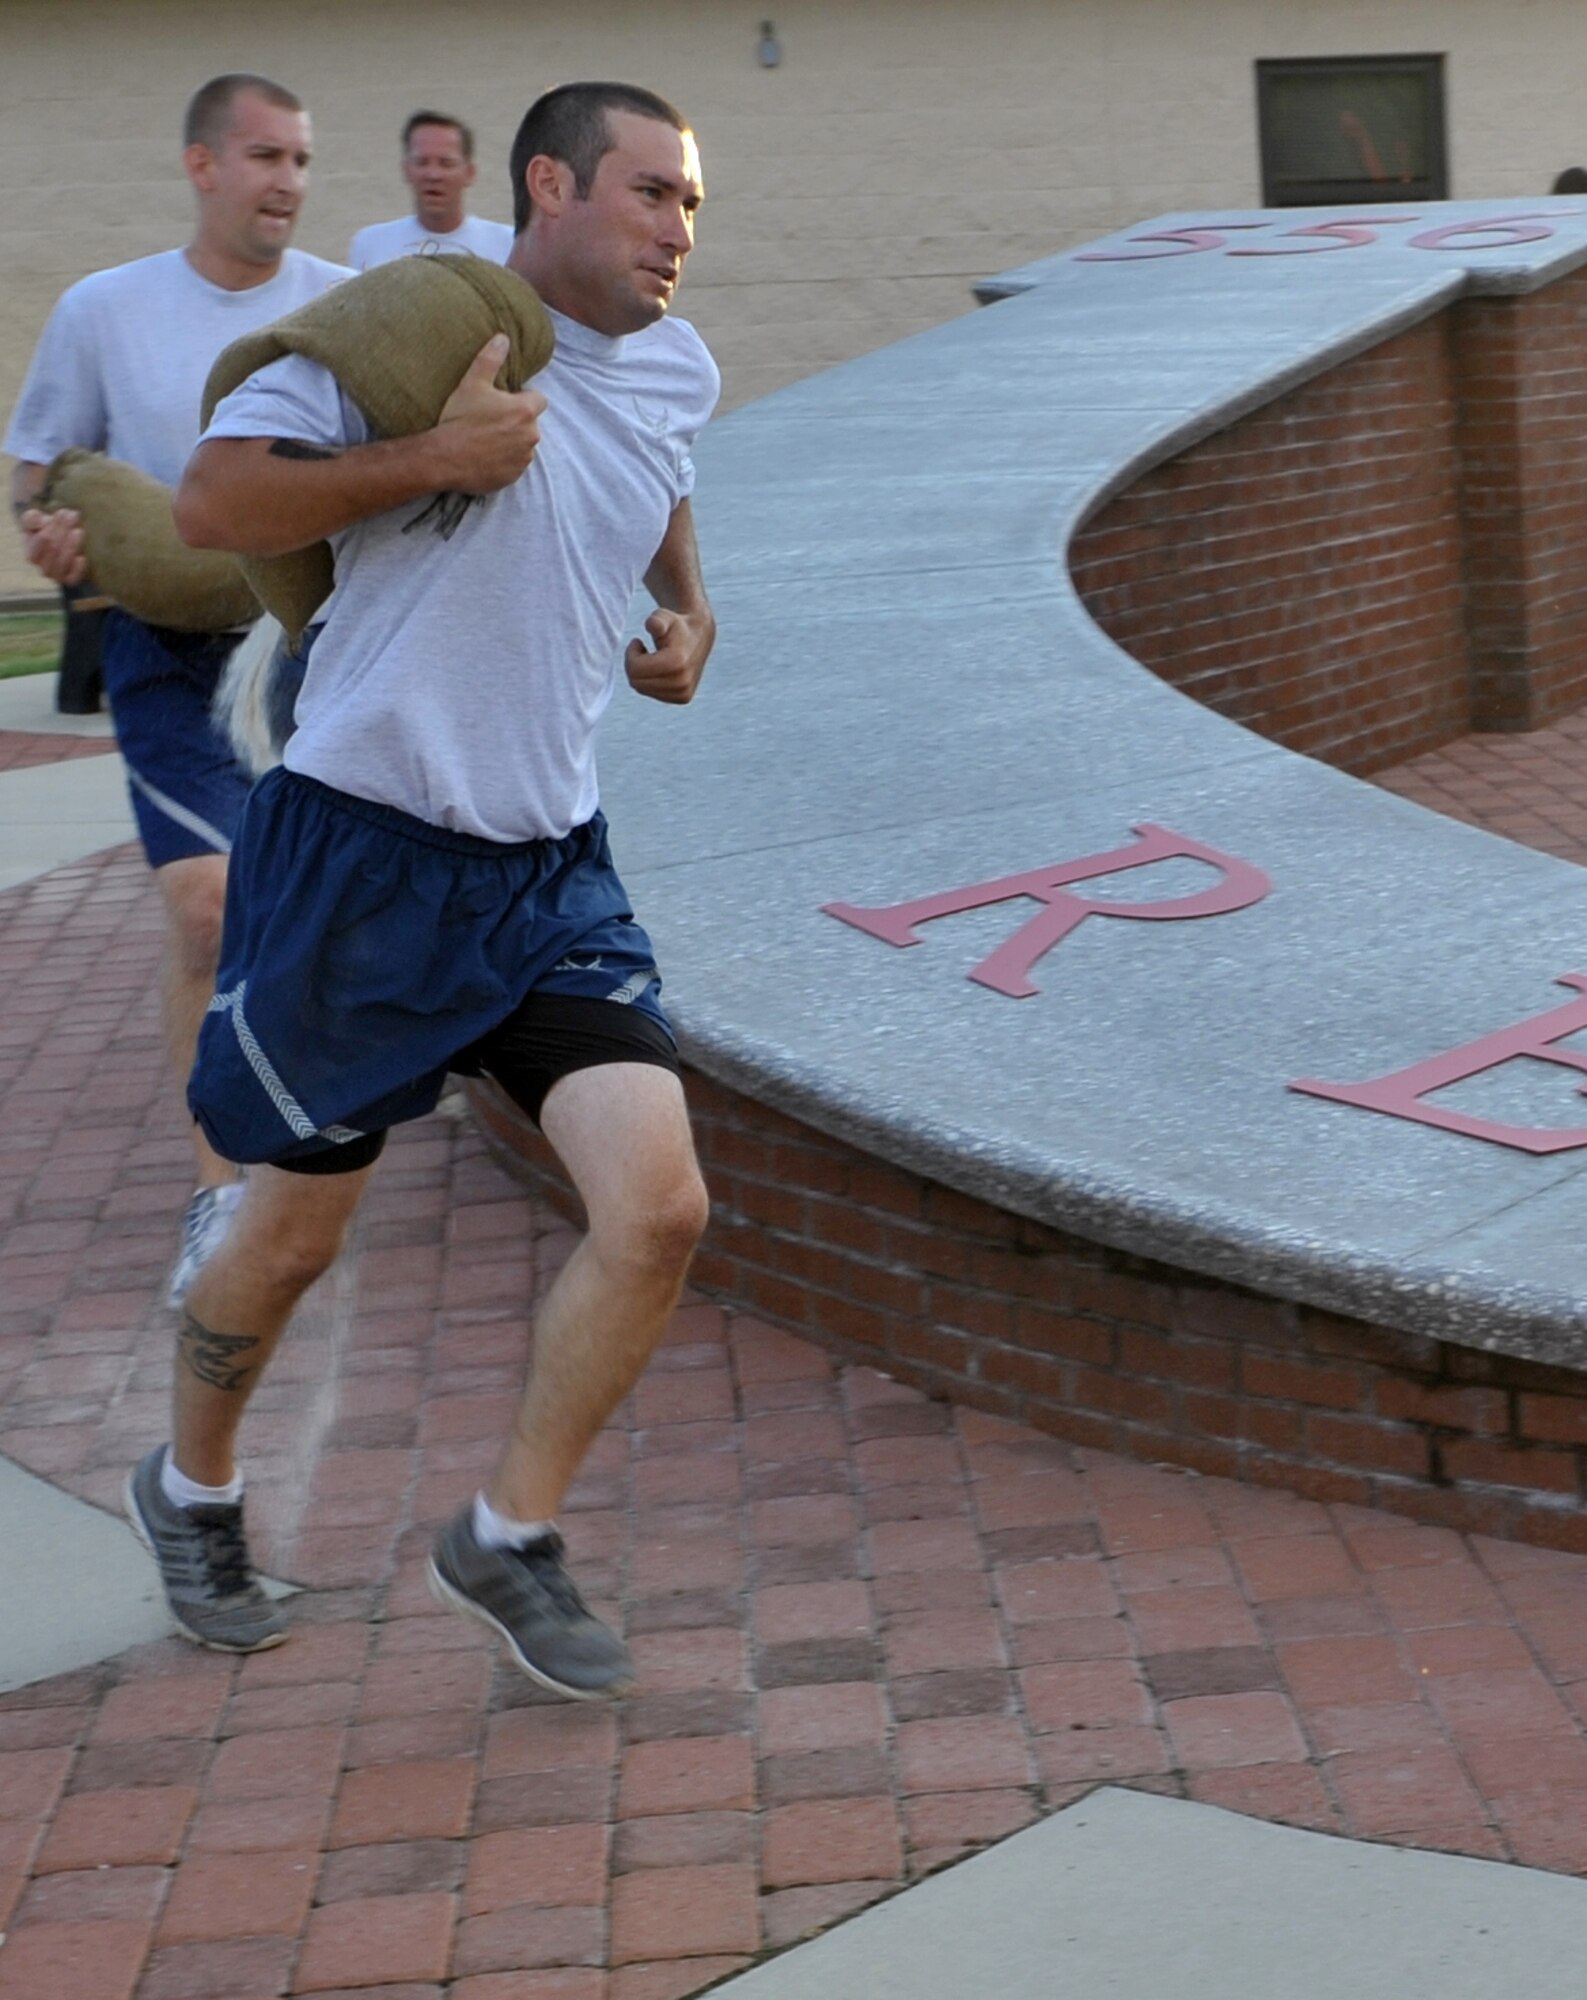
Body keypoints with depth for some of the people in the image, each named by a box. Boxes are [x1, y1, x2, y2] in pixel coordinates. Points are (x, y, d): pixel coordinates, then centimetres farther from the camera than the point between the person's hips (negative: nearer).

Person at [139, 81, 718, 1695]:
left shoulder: (677, 372, 9)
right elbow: (211, 505, -19)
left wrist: (685, 613, 17)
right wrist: (435, 454, -24)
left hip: (550, 870, 5)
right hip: (361, 852, -5)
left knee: (659, 1209, -10)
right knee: (293, 1234, 9)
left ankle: (508, 1539, 12)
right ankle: (192, 1490, 39)